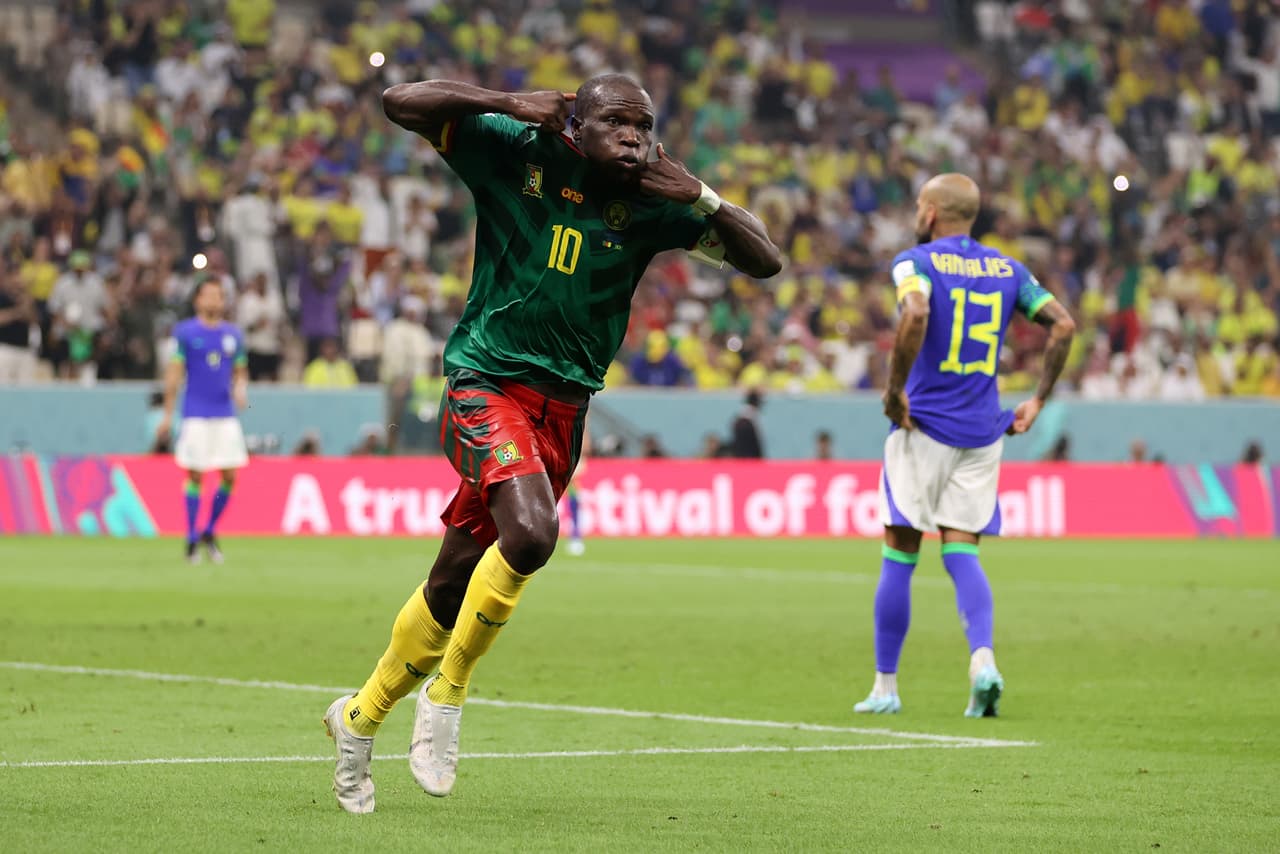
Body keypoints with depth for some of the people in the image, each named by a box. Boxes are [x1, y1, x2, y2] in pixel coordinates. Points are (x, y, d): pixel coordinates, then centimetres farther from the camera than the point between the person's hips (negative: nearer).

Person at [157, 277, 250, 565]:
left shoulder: (233, 335, 10)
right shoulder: (185, 332, 0)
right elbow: (174, 374, 0)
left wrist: (240, 389, -5)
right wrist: (168, 414, -3)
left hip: (226, 416, 4)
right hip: (196, 416, -4)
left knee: (230, 476, -2)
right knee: (195, 476, -3)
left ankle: (210, 531, 16)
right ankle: (192, 537, 6)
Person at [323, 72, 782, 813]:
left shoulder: (652, 203, 1)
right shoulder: (515, 155, -7)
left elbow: (765, 260, 2)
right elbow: (403, 103, -10)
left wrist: (703, 199, -13)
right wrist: (512, 106, -16)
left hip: (564, 405, 5)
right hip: (488, 383, -5)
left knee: (455, 583, 11)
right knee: (530, 533, -30)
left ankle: (362, 716, 31)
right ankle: (447, 695, -9)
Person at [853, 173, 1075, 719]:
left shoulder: (915, 262, -6)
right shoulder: (1007, 269, 10)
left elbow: (915, 315, -26)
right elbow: (1063, 325, 6)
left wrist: (894, 389, -17)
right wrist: (1038, 402, 11)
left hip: (924, 427, -4)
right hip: (983, 431, 4)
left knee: (899, 556, 4)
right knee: (961, 553, 6)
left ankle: (885, 687, 8)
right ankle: (983, 658, -18)